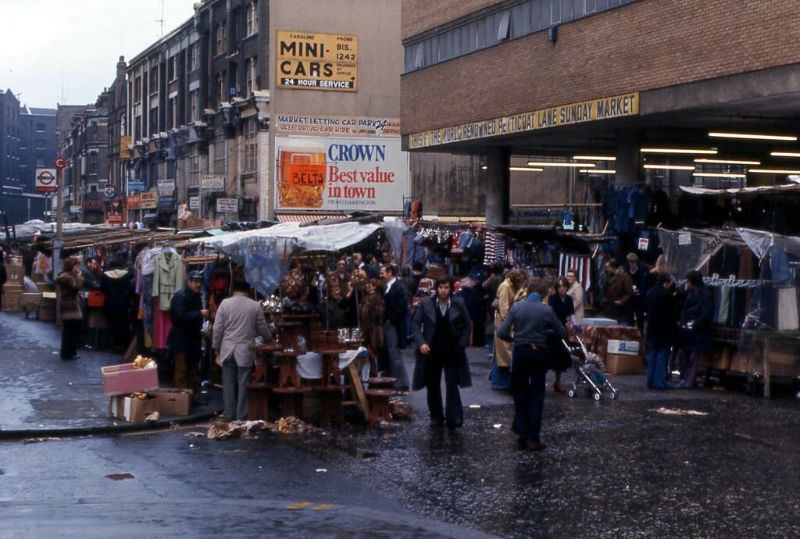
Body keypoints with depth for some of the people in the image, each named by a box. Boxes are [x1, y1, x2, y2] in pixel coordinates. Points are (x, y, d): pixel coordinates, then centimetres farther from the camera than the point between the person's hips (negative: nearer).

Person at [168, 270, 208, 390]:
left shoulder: (197, 296, 14)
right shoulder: (180, 296, -14)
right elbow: (180, 317, -26)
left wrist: (201, 329, 12)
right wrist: (200, 314, -26)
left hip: (193, 339, 9)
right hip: (181, 340, -9)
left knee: (193, 372, 13)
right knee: (181, 372, -7)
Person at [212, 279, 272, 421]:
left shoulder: (225, 303, -1)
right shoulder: (255, 306, -2)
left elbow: (217, 329, 0)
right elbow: (263, 329, 7)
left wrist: (217, 350, 9)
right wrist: (270, 338, 29)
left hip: (227, 350, 1)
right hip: (245, 351, -1)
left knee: (229, 386, 7)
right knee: (243, 386, 3)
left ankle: (229, 417, 10)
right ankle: (241, 418, 4)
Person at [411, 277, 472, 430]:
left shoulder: (459, 303, -5)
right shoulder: (426, 304, -5)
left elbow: (466, 325, 4)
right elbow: (415, 324, -2)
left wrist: (462, 344, -4)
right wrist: (421, 343, -14)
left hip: (452, 350, -1)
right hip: (432, 350, 1)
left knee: (452, 383, -9)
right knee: (433, 385, 9)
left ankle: (453, 418, -7)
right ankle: (436, 416, 22)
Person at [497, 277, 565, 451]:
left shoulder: (516, 307, -6)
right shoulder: (547, 310, -9)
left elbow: (501, 333, -8)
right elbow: (562, 333, -2)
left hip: (520, 352, 1)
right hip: (539, 353, -1)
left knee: (520, 393, 15)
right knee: (536, 396, 5)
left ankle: (522, 435, 12)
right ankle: (533, 438, 3)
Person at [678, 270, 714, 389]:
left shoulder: (706, 295, -14)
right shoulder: (690, 293, 7)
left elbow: (706, 315, -17)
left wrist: (693, 325, -13)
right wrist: (683, 323, -3)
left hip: (698, 332, -7)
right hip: (687, 329, 7)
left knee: (693, 357, -3)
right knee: (684, 355, 10)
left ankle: (689, 381, 0)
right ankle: (684, 379, 17)